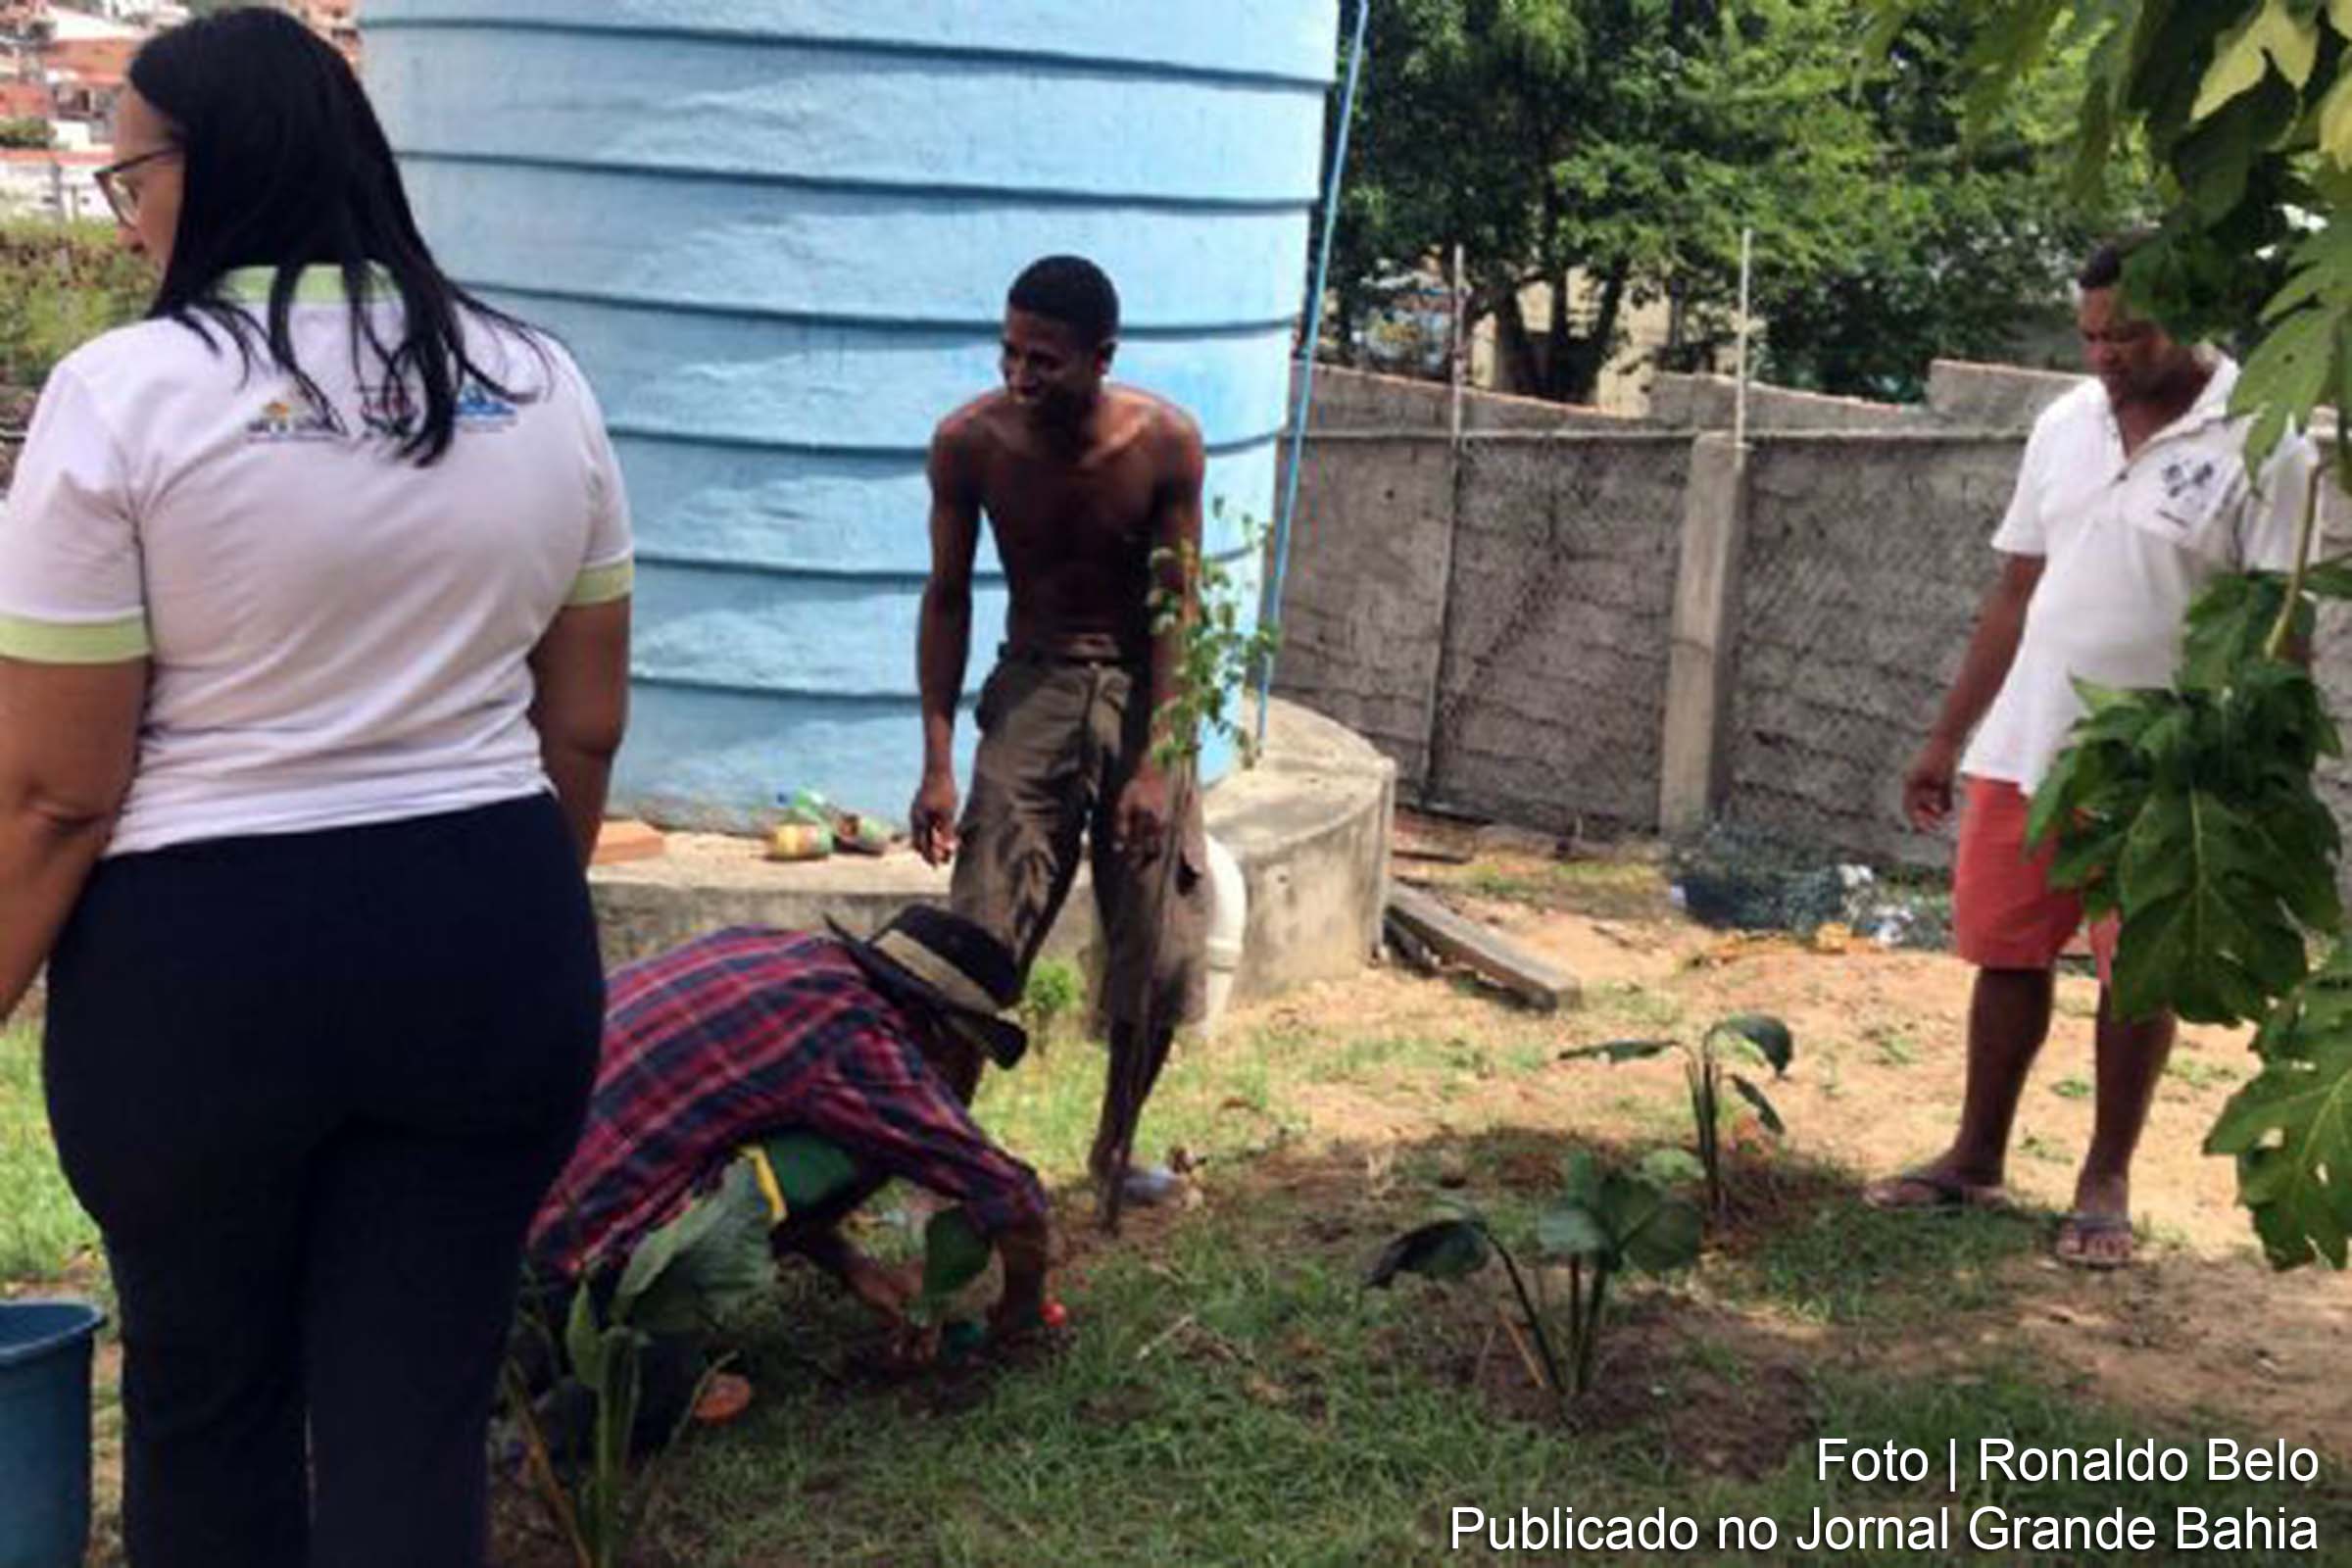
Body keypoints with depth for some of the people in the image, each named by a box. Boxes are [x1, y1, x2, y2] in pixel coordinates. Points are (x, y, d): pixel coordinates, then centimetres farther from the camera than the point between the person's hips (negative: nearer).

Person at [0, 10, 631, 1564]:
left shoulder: (126, 392, -11)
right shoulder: (538, 382, 4)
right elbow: (584, 727, 9)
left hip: (201, 960, -3)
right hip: (493, 942, 4)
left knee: (205, 1399, 17)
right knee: (420, 1409, 9)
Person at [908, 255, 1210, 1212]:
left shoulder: (1164, 442, -17)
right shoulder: (969, 441, -14)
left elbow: (1177, 609, -11)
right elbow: (948, 598, -5)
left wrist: (1156, 765, -17)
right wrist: (937, 763, -8)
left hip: (1140, 686, 1)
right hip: (1035, 683, 0)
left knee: (1157, 948, 6)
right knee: (980, 937, -9)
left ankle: (1115, 1146, 26)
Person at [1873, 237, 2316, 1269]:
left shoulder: (2258, 445, -10)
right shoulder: (2064, 425, 6)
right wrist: (1947, 739, 12)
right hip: (2024, 747, 5)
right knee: (2007, 957, 11)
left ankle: (2106, 1181, 19)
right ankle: (1976, 1157, 24)